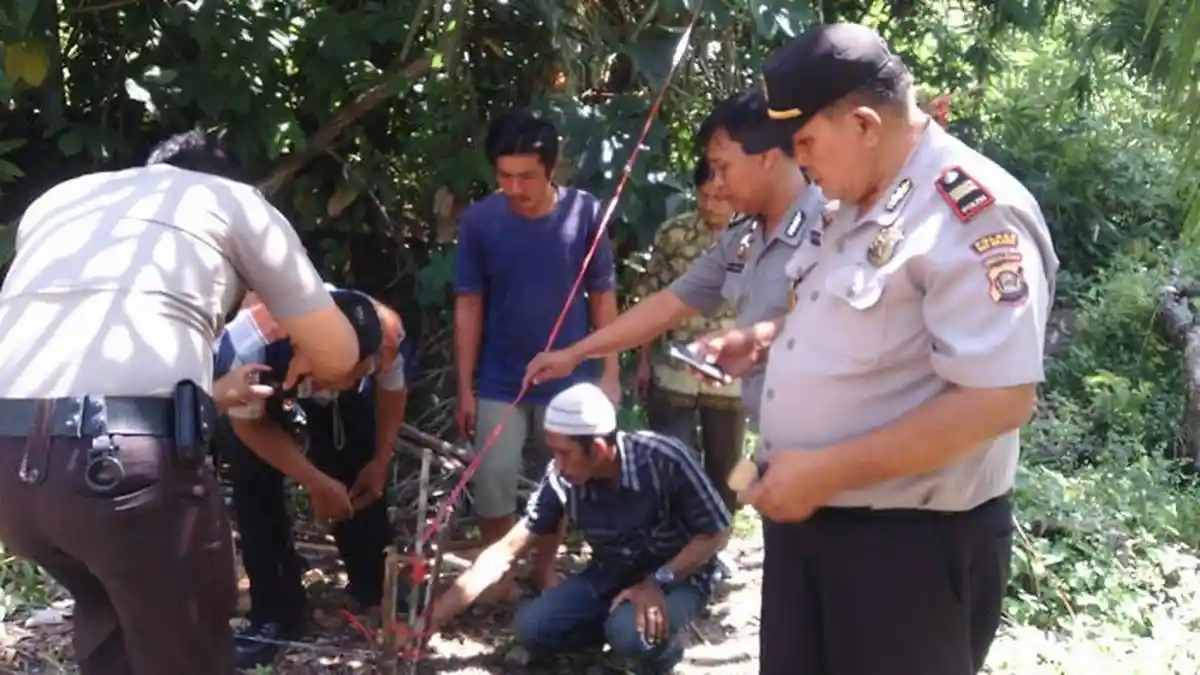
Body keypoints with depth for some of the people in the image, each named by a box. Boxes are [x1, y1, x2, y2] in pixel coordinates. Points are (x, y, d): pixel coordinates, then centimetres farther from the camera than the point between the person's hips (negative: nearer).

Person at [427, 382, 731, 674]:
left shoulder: (663, 459, -30)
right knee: (531, 628, -14)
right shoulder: (561, 479, -18)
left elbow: (716, 532, -18)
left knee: (631, 633, -34)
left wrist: (658, 581, -28)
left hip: (680, 575, -4)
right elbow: (506, 551, -13)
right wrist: (437, 614, -18)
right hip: (612, 575, 4)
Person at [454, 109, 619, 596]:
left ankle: (545, 568, 33)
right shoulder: (479, 220, -9)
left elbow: (603, 297, -2)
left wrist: (611, 372, -3)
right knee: (492, 482, 0)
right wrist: (465, 387, -4)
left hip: (569, 380, 0)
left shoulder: (585, 214, -10)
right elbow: (468, 305, -4)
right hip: (499, 383, 0)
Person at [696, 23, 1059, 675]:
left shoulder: (976, 214, -22)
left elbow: (1000, 399, -28)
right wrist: (763, 340, 6)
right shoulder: (852, 205, 8)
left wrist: (828, 470, -26)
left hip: (908, 539, -9)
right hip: (806, 514, 9)